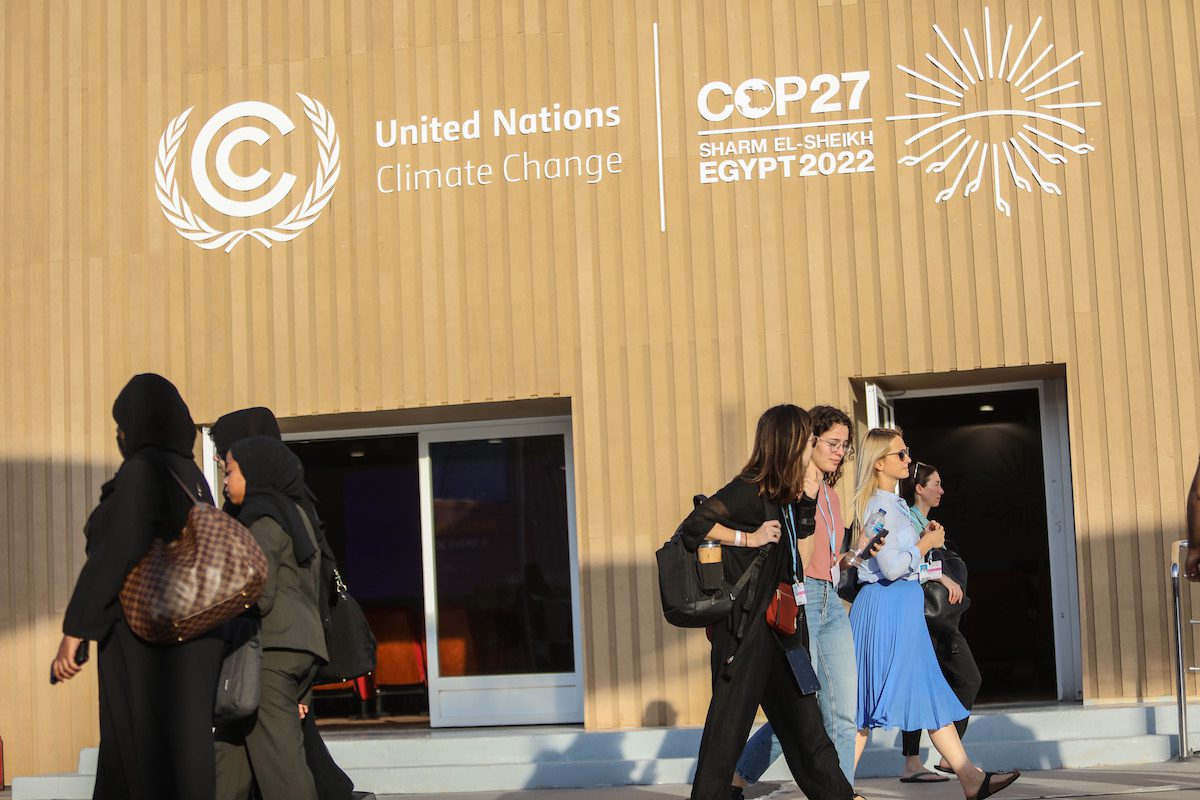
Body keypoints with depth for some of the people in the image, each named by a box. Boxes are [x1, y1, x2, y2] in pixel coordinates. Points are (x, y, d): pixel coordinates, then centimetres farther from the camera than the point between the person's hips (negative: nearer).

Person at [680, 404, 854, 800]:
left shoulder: (781, 495, 14)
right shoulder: (749, 490, -15)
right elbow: (694, 526, -22)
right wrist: (749, 539, -19)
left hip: (779, 627, 9)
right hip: (746, 629, -9)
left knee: (802, 719, 13)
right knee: (730, 722, -2)